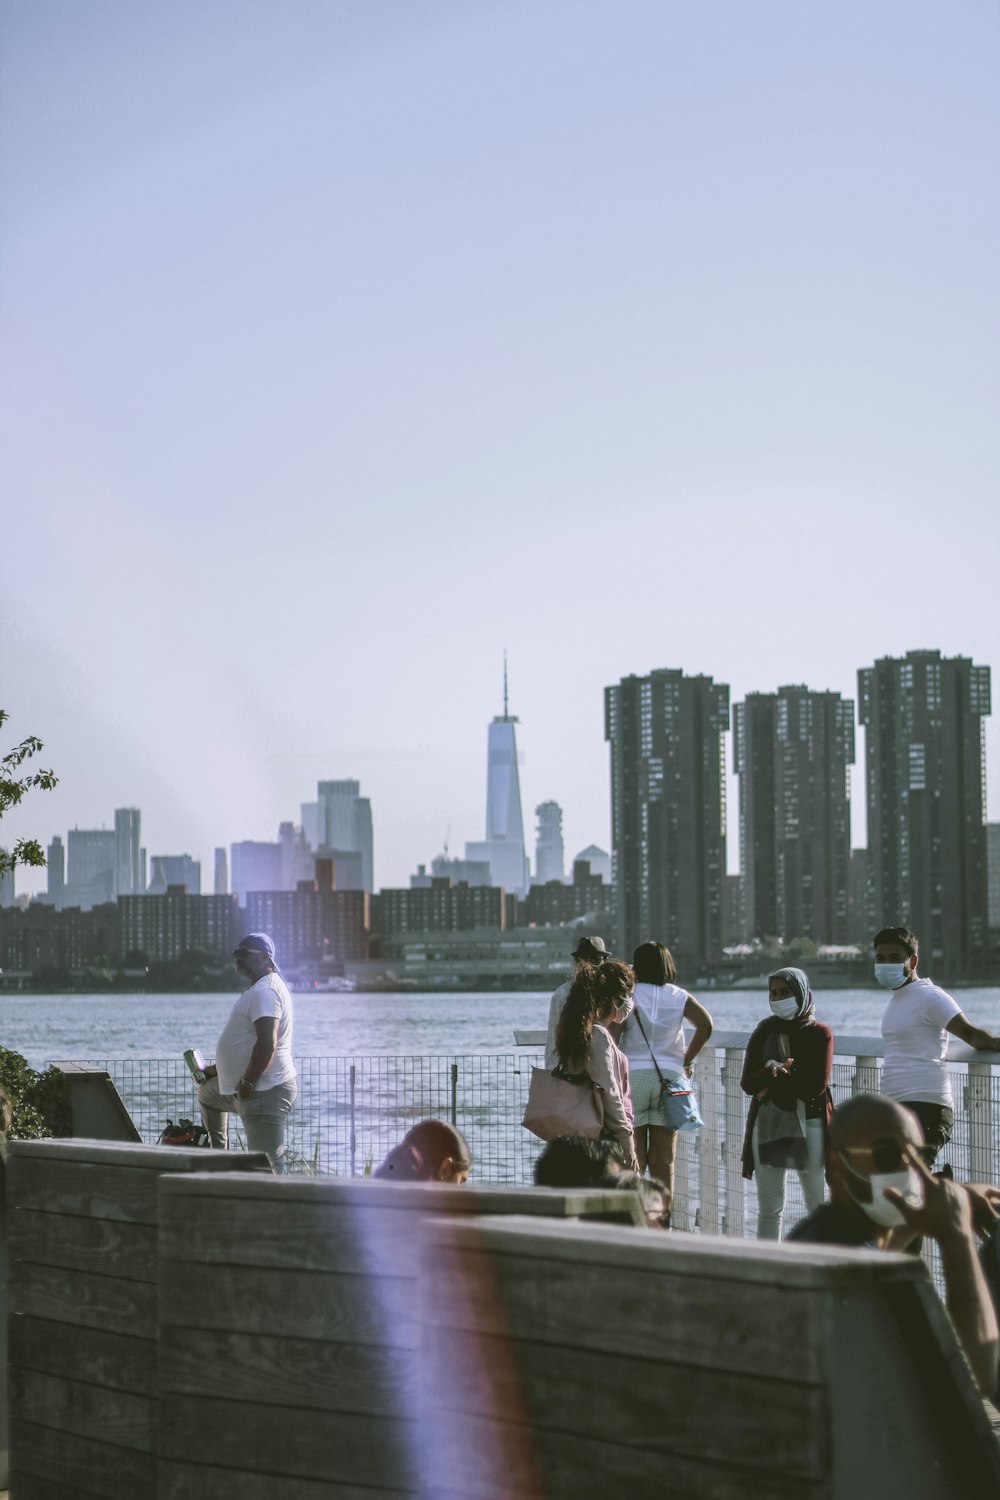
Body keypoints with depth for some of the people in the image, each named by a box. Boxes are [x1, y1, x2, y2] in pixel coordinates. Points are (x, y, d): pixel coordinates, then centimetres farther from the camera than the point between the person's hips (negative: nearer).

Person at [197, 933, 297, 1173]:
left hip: (265, 1091, -12)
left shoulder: (265, 991, -17)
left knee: (266, 1167, -15)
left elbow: (266, 1043, -28)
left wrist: (247, 1082, -24)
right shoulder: (256, 989, 18)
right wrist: (215, 1070, 24)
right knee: (207, 1092, 37)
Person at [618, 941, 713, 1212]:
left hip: (633, 1076, -2)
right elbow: (705, 1024, -7)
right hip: (669, 1076, 2)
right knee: (664, 1160, 6)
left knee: (633, 1159, 1)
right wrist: (687, 1060, 2)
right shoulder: (678, 996, 6)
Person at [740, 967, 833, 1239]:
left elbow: (816, 1086, -13)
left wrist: (773, 1077, -8)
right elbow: (748, 1083, -1)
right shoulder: (765, 1031, 8)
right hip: (767, 1123, 3)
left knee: (817, 1203, 4)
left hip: (808, 1122, -3)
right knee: (768, 1208, 7)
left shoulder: (819, 1033, -2)